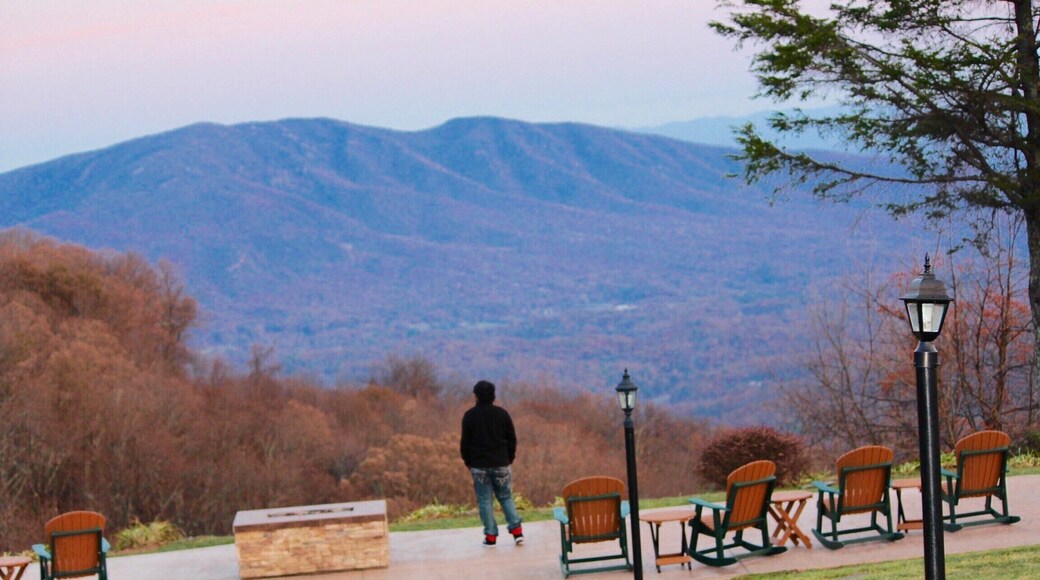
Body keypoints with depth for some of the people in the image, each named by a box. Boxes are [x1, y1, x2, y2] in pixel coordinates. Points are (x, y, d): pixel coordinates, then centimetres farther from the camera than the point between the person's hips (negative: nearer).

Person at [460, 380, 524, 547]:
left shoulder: (469, 416, -4)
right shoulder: (502, 413, 0)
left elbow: (465, 442, -2)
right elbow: (512, 439, 3)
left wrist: (468, 462, 10)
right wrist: (509, 459, 14)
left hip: (479, 465, -2)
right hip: (501, 464, 2)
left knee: (485, 500, 4)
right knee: (506, 497, 12)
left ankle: (491, 536, 3)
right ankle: (517, 531, 1)